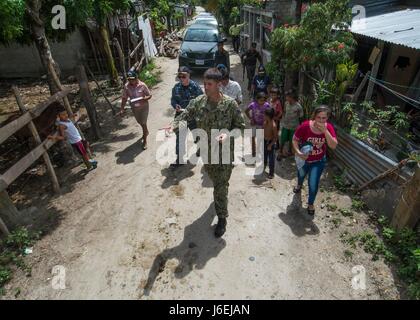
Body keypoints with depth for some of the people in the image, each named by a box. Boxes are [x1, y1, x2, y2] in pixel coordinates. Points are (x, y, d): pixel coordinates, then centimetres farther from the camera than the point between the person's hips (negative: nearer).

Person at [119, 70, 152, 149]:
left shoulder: (142, 85, -19)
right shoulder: (126, 86, -11)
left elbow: (150, 95, -10)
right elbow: (124, 98, -3)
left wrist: (144, 99, -31)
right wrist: (122, 109, -10)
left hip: (143, 107, -4)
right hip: (134, 108, 4)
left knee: (143, 123, 0)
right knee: (140, 122, 22)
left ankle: (145, 140, 17)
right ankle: (146, 132, 52)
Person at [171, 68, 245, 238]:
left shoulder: (230, 104, -17)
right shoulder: (198, 102, -7)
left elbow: (240, 125, -9)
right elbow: (184, 117, -9)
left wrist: (228, 135, -28)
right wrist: (172, 127, -29)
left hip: (224, 152, -4)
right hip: (206, 151, 5)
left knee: (220, 187, 1)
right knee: (214, 179, 27)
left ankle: (222, 218, 21)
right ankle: (220, 198, 58)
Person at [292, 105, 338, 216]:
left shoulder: (328, 127, -21)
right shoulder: (305, 126, -28)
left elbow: (333, 146, -29)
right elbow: (295, 140, -17)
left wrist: (325, 131, -39)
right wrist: (298, 152, -32)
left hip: (319, 161, 0)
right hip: (304, 158, 0)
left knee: (313, 185, 1)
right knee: (301, 174, 30)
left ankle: (310, 204, 32)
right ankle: (299, 185, 69)